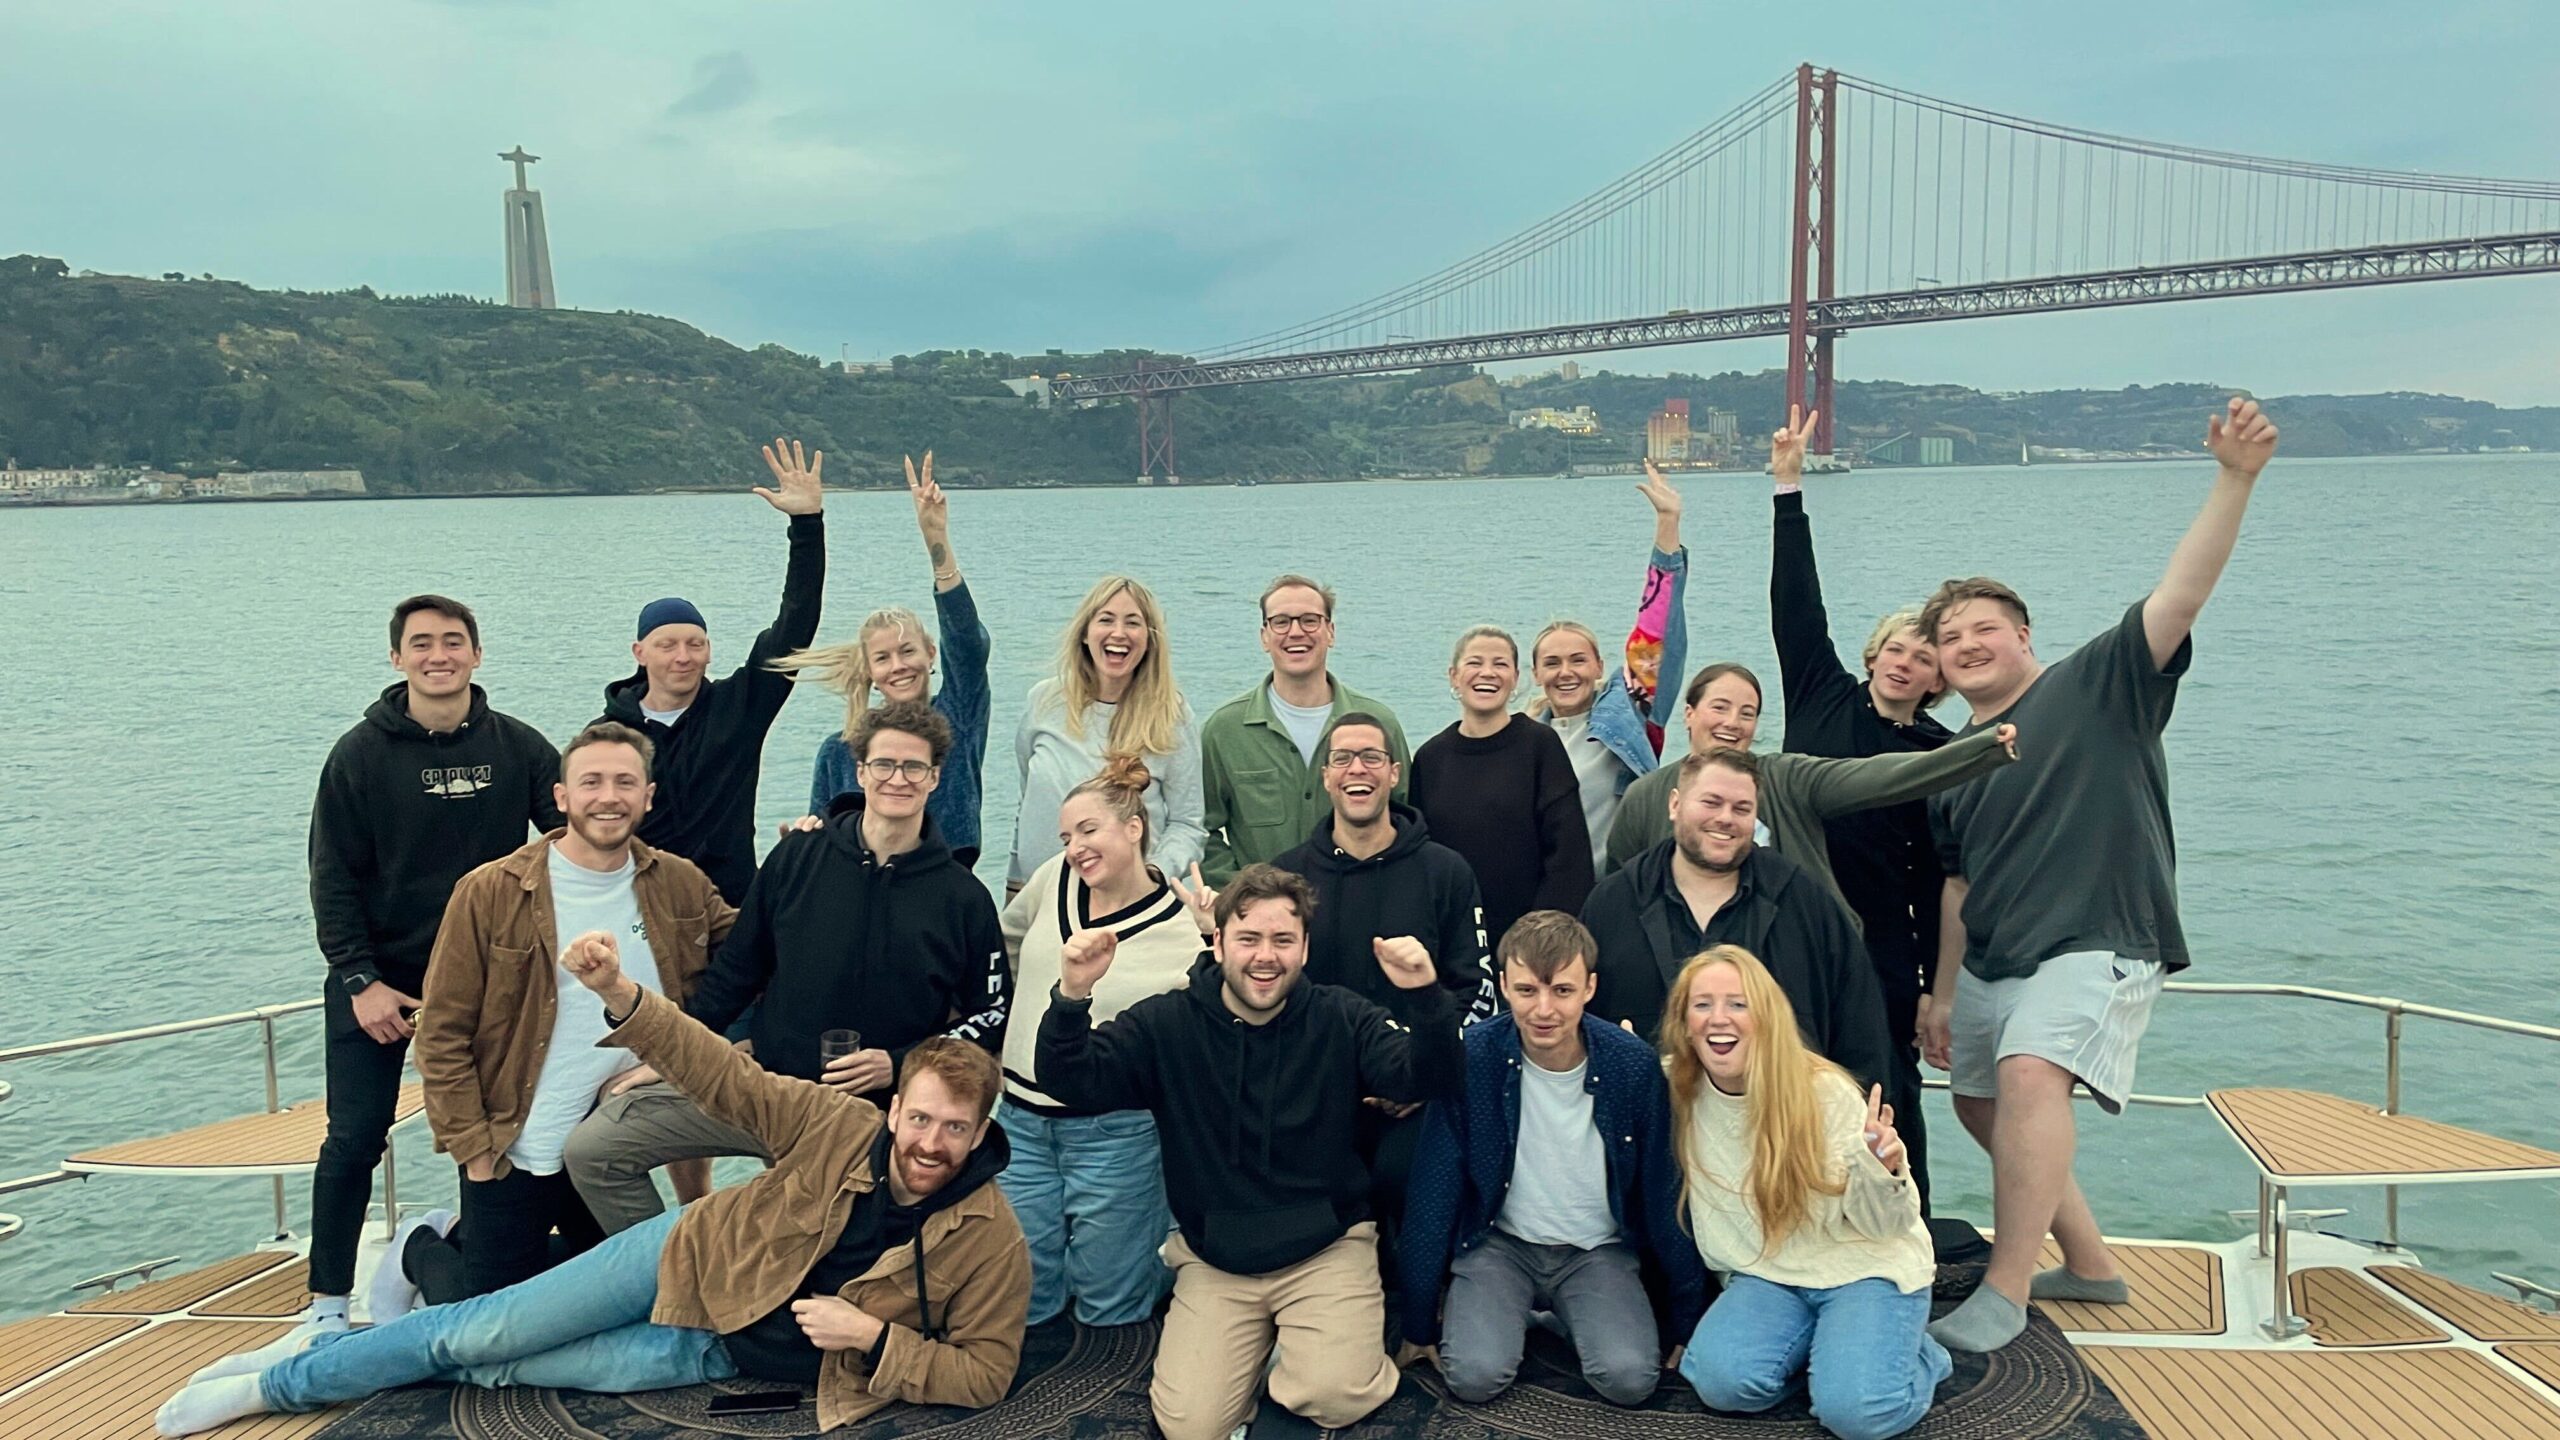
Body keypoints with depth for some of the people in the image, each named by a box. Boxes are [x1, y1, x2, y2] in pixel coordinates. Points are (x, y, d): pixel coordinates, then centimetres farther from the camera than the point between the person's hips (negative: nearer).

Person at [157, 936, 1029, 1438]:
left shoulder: (989, 1241, -20)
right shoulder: (842, 1128, -17)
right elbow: (723, 1076, -12)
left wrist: (873, 1338, -28)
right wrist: (618, 995, -23)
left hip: (724, 1352, -1)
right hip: (690, 1264, 1)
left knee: (490, 1359, -6)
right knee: (482, 1329, -4)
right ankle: (291, 1369, 25)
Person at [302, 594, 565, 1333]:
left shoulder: (519, 747, -4)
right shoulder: (361, 753, -7)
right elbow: (333, 877, -6)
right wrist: (360, 980, -12)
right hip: (375, 980, -1)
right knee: (355, 1139, 2)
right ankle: (328, 1300, 14)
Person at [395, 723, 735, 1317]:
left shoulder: (681, 886, -3)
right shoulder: (490, 893, -12)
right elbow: (442, 1034, -9)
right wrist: (473, 1148, -12)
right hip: (518, 1153, -4)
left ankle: (464, 1240, 42)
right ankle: (421, 1250, 37)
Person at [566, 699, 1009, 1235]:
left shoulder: (964, 899, -4)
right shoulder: (797, 858, -1)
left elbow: (992, 1018, 0)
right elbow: (735, 971, 9)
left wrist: (897, 1064, -12)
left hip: (871, 1114, -2)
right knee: (592, 1150, -5)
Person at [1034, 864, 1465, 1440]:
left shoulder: (1342, 1020, -4)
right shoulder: (1166, 1025, -3)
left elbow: (1429, 1079, -15)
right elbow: (1072, 1082, -10)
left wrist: (1425, 996, -36)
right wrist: (1072, 995, -30)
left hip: (1327, 1249, -1)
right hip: (1214, 1260, 2)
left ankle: (1302, 1341, 12)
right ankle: (1265, 1340, 19)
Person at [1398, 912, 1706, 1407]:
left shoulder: (1634, 1065, -14)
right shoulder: (1471, 1060, -16)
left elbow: (1663, 1194, -2)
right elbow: (1433, 1193, -9)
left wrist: (1688, 1324, 3)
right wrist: (1419, 1324, -5)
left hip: (1599, 1250, 1)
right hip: (1499, 1243, 0)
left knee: (1629, 1378, -23)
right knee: (1475, 1375, -24)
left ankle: (1567, 1320, 9)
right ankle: (1515, 1315, 9)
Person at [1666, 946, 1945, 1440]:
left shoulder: (1826, 1094, -18)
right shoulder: (1676, 1091, -8)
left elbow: (1885, 1225, -12)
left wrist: (1883, 1173, -37)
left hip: (1863, 1267, -3)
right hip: (1767, 1274, 3)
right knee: (1722, 1379, -25)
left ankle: (1915, 1355, 8)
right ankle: (1820, 1345, 6)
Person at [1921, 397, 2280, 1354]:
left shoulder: (2097, 685, -4)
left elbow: (2181, 595, -18)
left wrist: (2236, 479, -32)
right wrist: (1942, 995, 20)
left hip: (2096, 946, -8)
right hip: (1991, 962, 9)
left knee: (2030, 1073, -30)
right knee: (1980, 1104, 17)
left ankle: (2005, 1295, -24)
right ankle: (2089, 1265, 35)